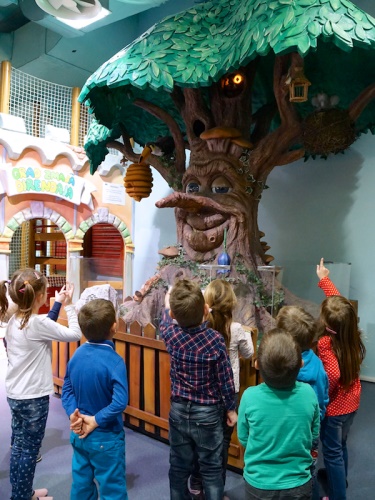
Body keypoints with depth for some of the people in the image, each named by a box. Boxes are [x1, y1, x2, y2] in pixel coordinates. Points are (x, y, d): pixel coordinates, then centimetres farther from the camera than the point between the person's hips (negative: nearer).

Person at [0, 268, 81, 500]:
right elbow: (75, 334, -19)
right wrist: (69, 305, -12)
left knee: (19, 445, 20)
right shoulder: (39, 323, -23)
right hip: (34, 396, -8)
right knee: (29, 449, 8)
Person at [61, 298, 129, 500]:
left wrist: (73, 413, -9)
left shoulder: (78, 354, -6)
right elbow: (119, 402, -33)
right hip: (106, 438, -6)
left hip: (78, 434, 6)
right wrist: (96, 420, -20)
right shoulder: (114, 361, -26)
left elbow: (66, 389, 1)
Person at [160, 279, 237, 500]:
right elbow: (225, 380, -13)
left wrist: (168, 305, 32)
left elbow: (166, 320, 12)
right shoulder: (215, 339, -22)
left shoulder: (171, 334, -14)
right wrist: (231, 409, 3)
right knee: (212, 468, 14)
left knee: (179, 467, 19)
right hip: (208, 413, -3)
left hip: (178, 410, 3)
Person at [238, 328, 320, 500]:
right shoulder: (308, 393, -20)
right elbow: (314, 435, -2)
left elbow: (243, 439, -7)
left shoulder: (250, 397, -25)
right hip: (299, 484, 1)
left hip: (258, 484, -1)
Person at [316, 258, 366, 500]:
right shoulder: (353, 335, -12)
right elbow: (339, 301, 0)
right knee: (341, 446, 29)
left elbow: (333, 375, -39)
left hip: (334, 407, -7)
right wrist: (324, 279, 10)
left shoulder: (325, 343, -30)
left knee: (332, 454, 12)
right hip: (352, 403, 7)